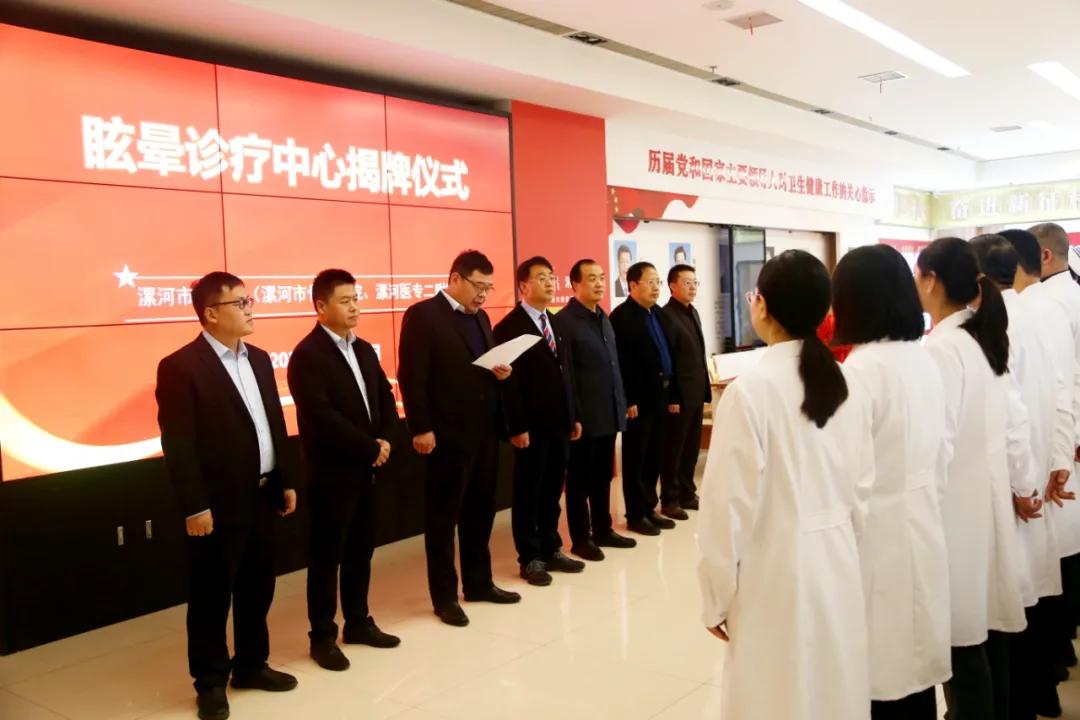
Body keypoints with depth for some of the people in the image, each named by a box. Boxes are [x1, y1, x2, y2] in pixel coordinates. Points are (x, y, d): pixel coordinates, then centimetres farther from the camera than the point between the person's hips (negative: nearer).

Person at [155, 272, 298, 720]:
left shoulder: (258, 359, 10)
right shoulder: (181, 367, -13)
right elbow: (177, 444, -16)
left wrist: (286, 481, 13)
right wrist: (195, 506, -18)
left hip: (262, 496, 7)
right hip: (218, 504, -7)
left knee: (257, 588, 17)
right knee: (212, 596, 7)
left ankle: (251, 665, 33)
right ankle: (211, 682, 22)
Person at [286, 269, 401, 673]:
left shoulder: (364, 350, 12)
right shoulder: (307, 355, -13)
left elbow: (385, 398, 14)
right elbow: (322, 418, -22)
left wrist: (384, 441, -3)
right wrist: (370, 448, -16)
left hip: (366, 469, 7)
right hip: (331, 473, -7)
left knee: (361, 550, 15)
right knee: (327, 556, 3)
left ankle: (358, 622, 28)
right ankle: (323, 636, 14)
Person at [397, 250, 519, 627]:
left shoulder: (480, 317, 14)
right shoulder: (422, 315, -9)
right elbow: (411, 376, -14)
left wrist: (500, 373, 0)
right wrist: (420, 429, -18)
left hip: (485, 432, 7)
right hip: (447, 435, -7)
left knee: (480, 511, 16)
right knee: (443, 517, 5)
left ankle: (479, 583, 30)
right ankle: (444, 596, 16)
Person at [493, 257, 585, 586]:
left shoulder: (555, 323, 14)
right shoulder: (509, 327, -10)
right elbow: (510, 383, -14)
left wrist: (574, 416, 13)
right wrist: (518, 427, -17)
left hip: (560, 423, 7)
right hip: (532, 427, -7)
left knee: (552, 491, 14)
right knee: (528, 494, 5)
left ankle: (551, 550, 26)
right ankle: (530, 559, 15)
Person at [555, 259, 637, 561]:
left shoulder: (604, 318, 13)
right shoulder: (564, 321, -12)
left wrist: (621, 404, 12)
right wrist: (573, 416, -17)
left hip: (609, 413, 7)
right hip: (584, 416, -7)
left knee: (603, 477, 16)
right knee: (580, 479, 5)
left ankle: (603, 530, 27)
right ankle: (580, 538, 15)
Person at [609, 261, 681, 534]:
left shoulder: (660, 314, 14)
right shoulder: (621, 316, -11)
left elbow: (669, 355, 16)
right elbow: (620, 363, -17)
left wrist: (674, 394, 13)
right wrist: (628, 401, -20)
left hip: (660, 395, 8)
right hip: (638, 398, -8)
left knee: (654, 456, 13)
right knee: (636, 458, 2)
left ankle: (649, 508, 23)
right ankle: (635, 514, 10)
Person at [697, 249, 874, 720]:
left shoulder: (750, 389, -18)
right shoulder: (848, 387, 0)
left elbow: (731, 503, -15)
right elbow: (863, 489, 7)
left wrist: (717, 597, -4)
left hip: (777, 574, -6)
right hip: (838, 567, 6)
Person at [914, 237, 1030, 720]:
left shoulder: (940, 348, -19)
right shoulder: (985, 338, 8)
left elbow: (936, 443, -22)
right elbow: (1013, 421, 14)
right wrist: (1022, 485, 21)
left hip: (954, 504, -9)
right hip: (986, 496, 9)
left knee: (961, 635, 1)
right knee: (986, 622, 19)